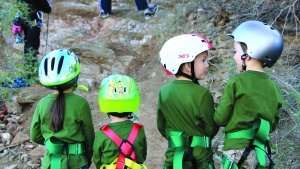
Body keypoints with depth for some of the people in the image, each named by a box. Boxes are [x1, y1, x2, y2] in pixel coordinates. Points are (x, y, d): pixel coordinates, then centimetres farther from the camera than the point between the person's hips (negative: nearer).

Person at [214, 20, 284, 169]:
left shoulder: (236, 82, -12)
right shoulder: (274, 87, 4)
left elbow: (220, 119, -7)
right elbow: (272, 126, 11)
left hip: (237, 151, -5)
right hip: (262, 154, 5)